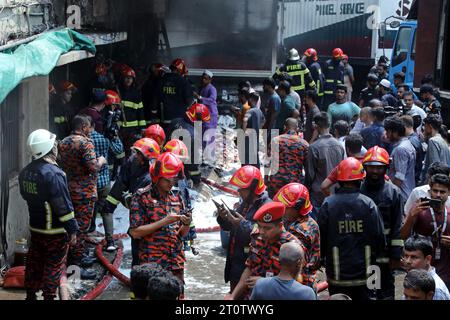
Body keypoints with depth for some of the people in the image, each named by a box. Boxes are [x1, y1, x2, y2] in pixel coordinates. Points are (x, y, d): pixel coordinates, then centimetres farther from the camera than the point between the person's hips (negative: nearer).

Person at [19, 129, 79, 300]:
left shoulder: (25, 172, 2)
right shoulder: (53, 173, -23)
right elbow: (63, 206, -21)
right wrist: (72, 229, -14)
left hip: (35, 227, 8)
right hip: (55, 231, -8)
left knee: (34, 263, 18)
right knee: (54, 266, 4)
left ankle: (30, 295, 27)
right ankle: (49, 295, 10)